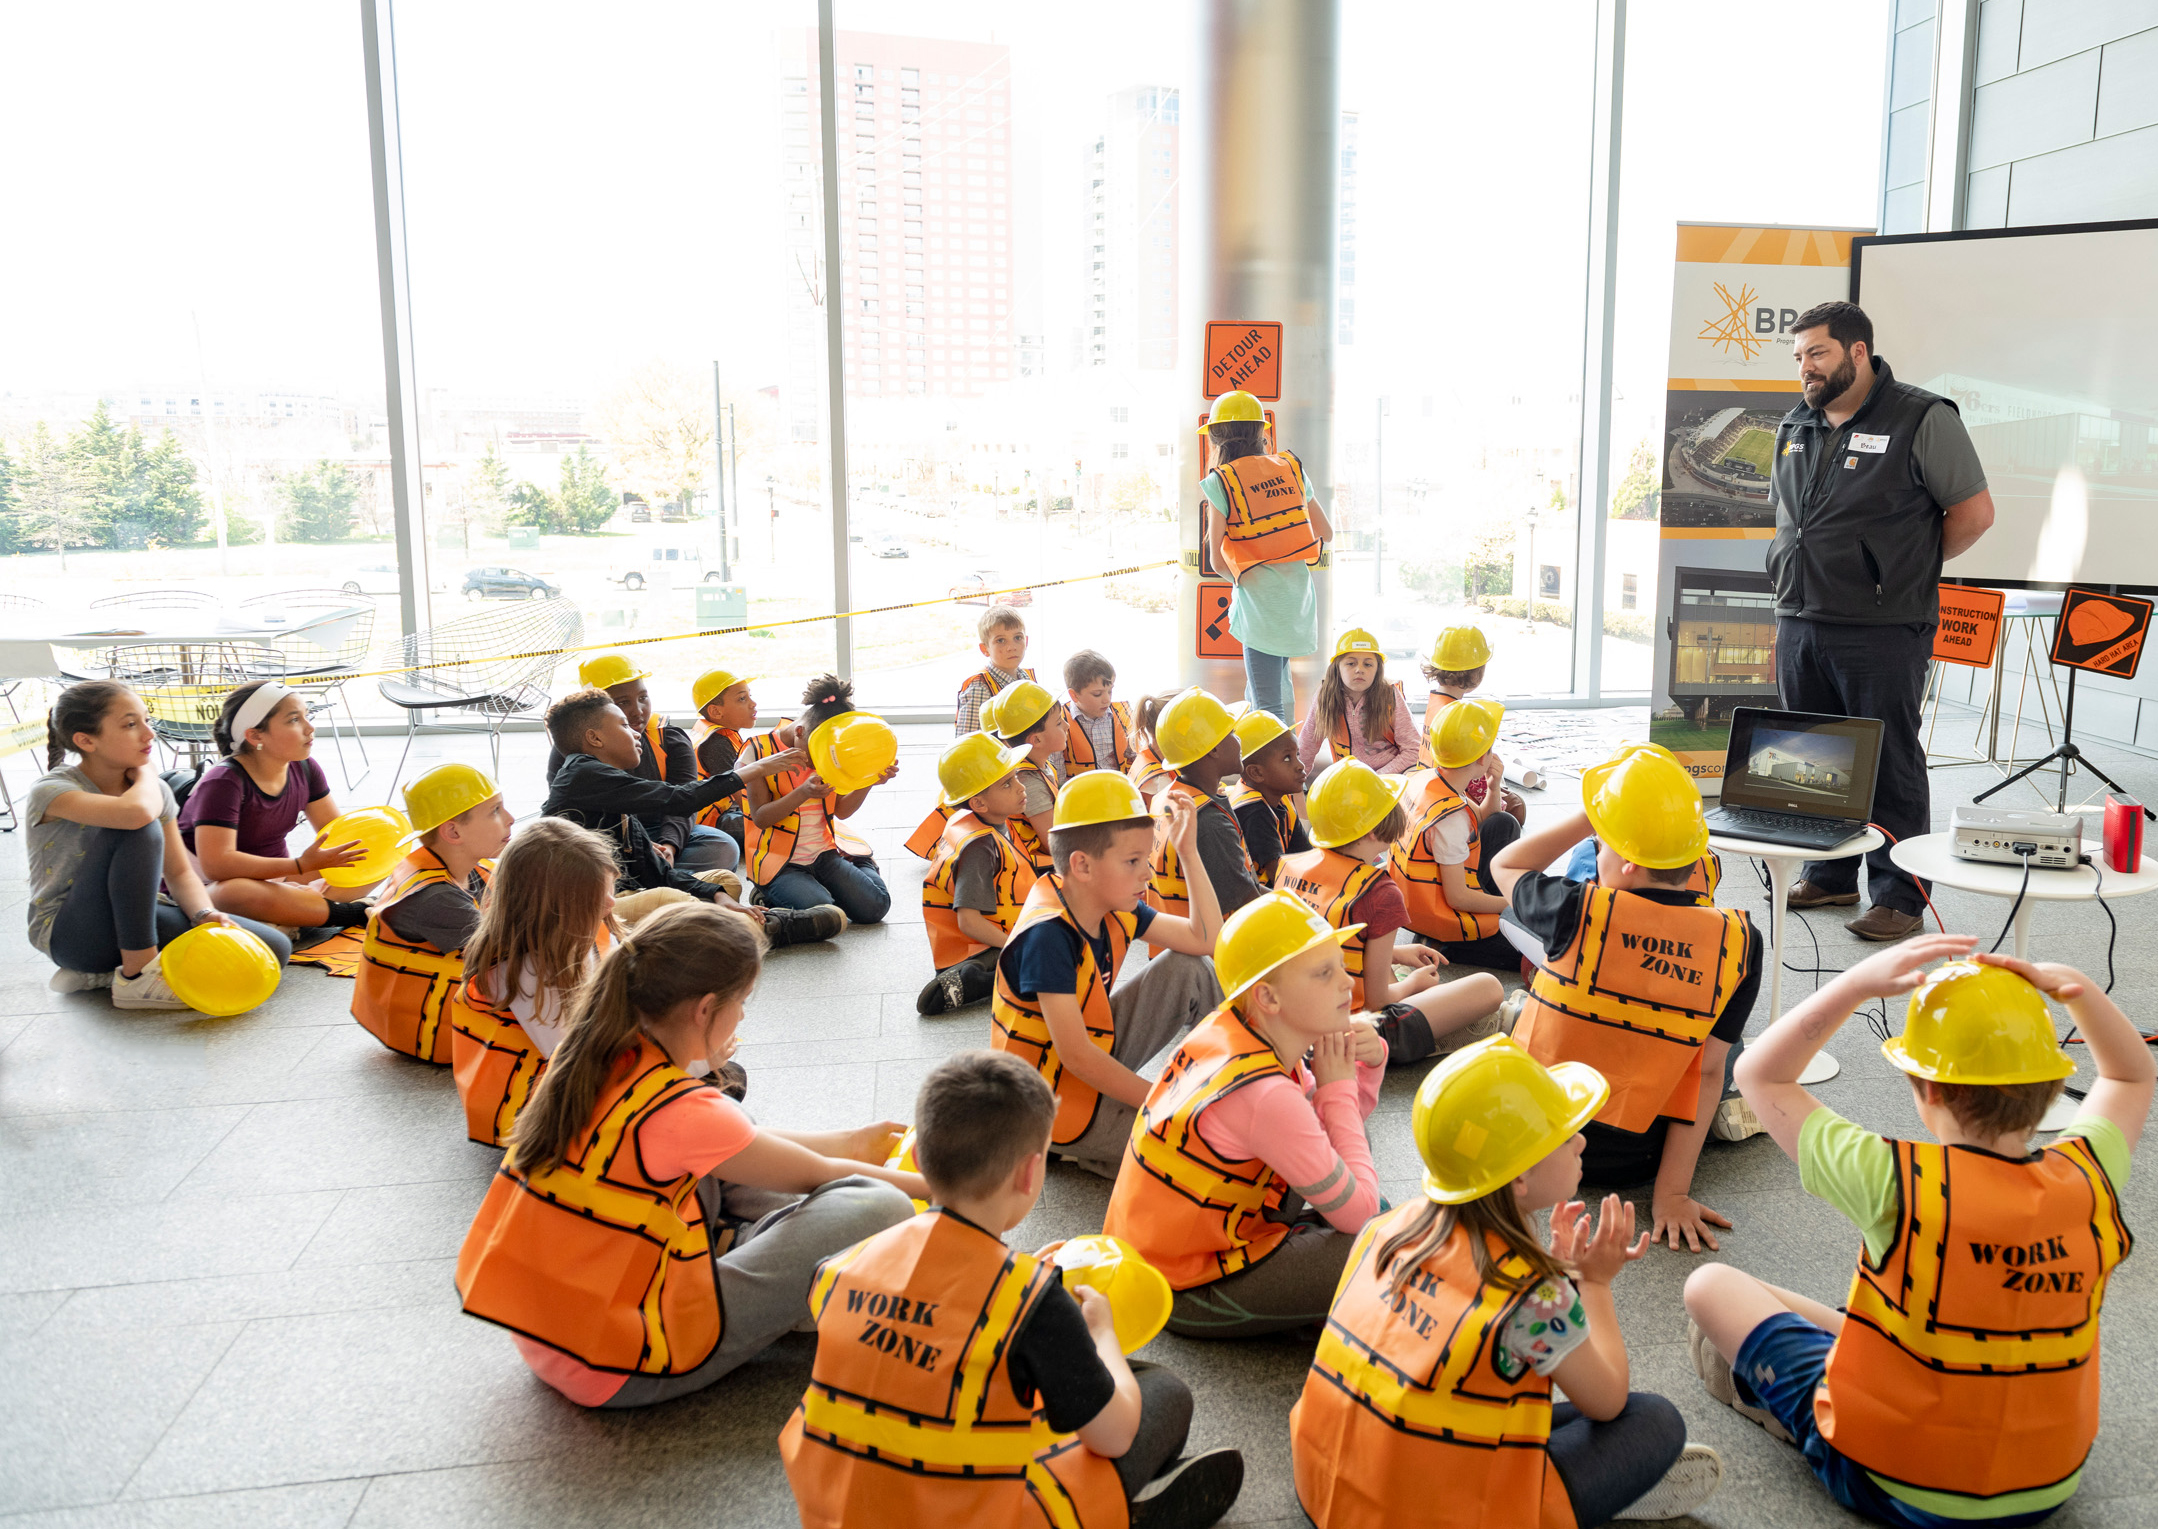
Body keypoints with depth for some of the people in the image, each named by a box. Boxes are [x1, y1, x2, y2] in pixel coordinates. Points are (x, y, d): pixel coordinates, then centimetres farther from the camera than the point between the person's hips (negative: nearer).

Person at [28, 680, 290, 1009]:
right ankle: (137, 975, -23)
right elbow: (137, 812, -38)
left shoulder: (156, 789, 4)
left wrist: (206, 915, -17)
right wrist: (145, 775, -14)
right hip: (67, 932, -7)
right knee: (141, 831, -33)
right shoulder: (52, 791, -17)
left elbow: (179, 873, 5)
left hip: (134, 920, 7)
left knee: (274, 947, -14)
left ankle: (104, 973, -4)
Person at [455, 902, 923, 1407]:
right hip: (621, 1372, -9)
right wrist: (933, 1183, 9)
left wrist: (848, 1143, 21)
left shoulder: (589, 1055, -2)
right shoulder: (683, 1111, -26)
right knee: (877, 1207, -14)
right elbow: (818, 1175, -8)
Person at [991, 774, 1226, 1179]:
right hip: (1057, 1105, -9)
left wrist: (1189, 851, -3)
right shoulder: (1048, 936, -29)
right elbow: (1076, 1055, -29)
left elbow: (1206, 939, 3)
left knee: (1188, 970, 2)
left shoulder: (1114, 908, -3)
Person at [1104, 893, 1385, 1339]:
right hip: (1187, 1296, -9)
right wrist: (1339, 1087, -14)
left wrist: (1365, 1063, -11)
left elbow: (1331, 1126, 9)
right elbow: (1358, 1212, -20)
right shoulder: (1264, 1097, -33)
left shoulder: (1228, 1027, -7)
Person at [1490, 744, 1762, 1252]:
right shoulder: (1738, 940, -16)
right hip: (1632, 1161, 1)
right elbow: (1708, 1069, -15)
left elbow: (1504, 866, 2)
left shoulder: (1578, 912, -22)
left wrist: (1590, 817, -4)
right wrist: (1672, 1193, -12)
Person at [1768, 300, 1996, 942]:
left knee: (1890, 766, -1)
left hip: (1882, 631, -6)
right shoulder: (1794, 427, 14)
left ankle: (1899, 897, 7)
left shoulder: (1922, 419, -6)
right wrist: (1800, 573, 14)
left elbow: (1974, 511, -3)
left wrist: (1905, 570, 2)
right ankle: (1830, 876, 26)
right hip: (1799, 622, 7)